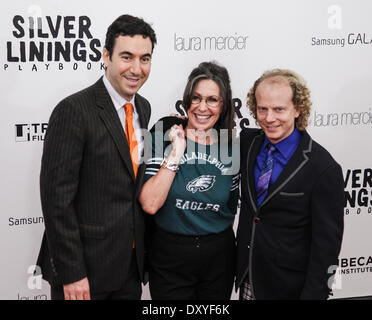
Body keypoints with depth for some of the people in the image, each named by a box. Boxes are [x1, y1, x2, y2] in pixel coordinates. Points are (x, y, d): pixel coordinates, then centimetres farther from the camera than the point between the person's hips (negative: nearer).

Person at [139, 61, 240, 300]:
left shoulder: (232, 149, 0)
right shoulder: (164, 138, -8)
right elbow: (149, 204, -19)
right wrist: (175, 154, -20)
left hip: (218, 258, 3)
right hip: (169, 256, -2)